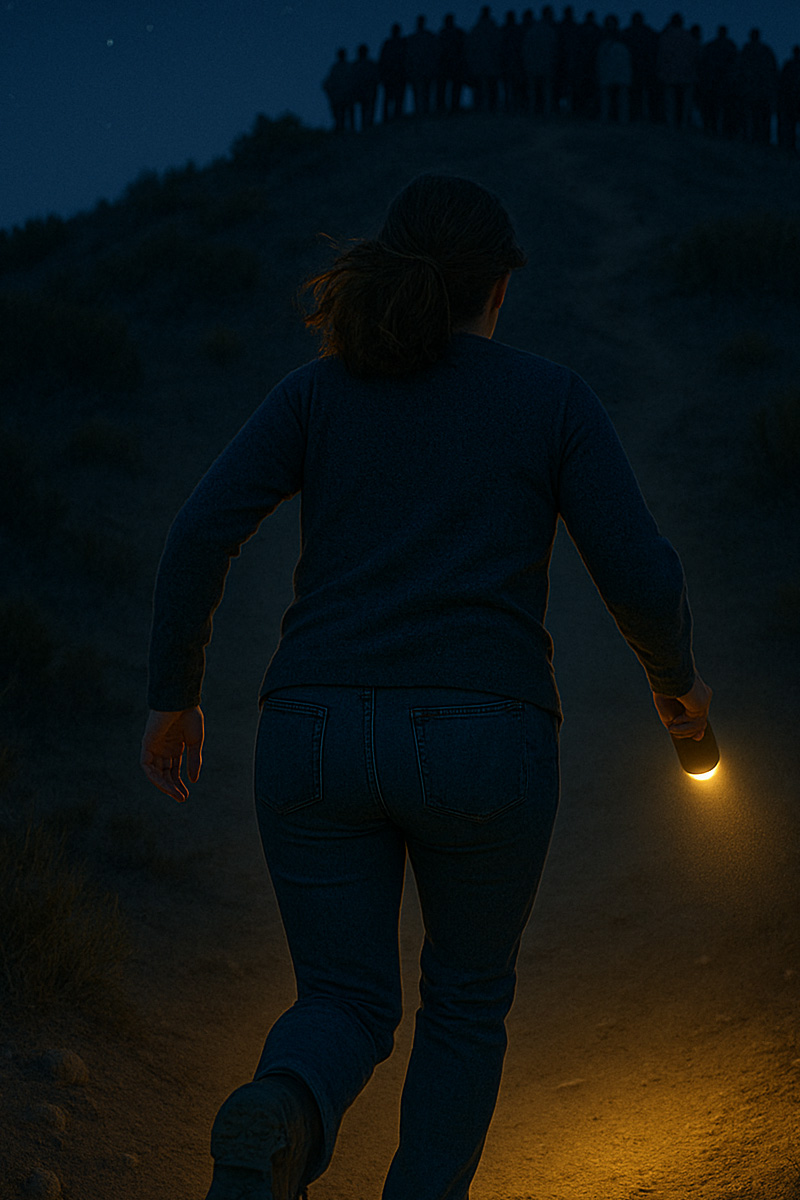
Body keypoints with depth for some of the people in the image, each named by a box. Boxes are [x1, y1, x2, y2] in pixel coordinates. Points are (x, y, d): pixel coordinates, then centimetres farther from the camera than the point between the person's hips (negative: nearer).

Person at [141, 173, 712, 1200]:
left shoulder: (318, 389, 11)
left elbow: (201, 532, -1)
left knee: (345, 1013, 12)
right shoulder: (555, 397, 7)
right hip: (481, 746, -1)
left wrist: (173, 698, 12)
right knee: (468, 996, 23)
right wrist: (677, 679, 21)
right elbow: (641, 577, 0)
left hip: (323, 736, 1)